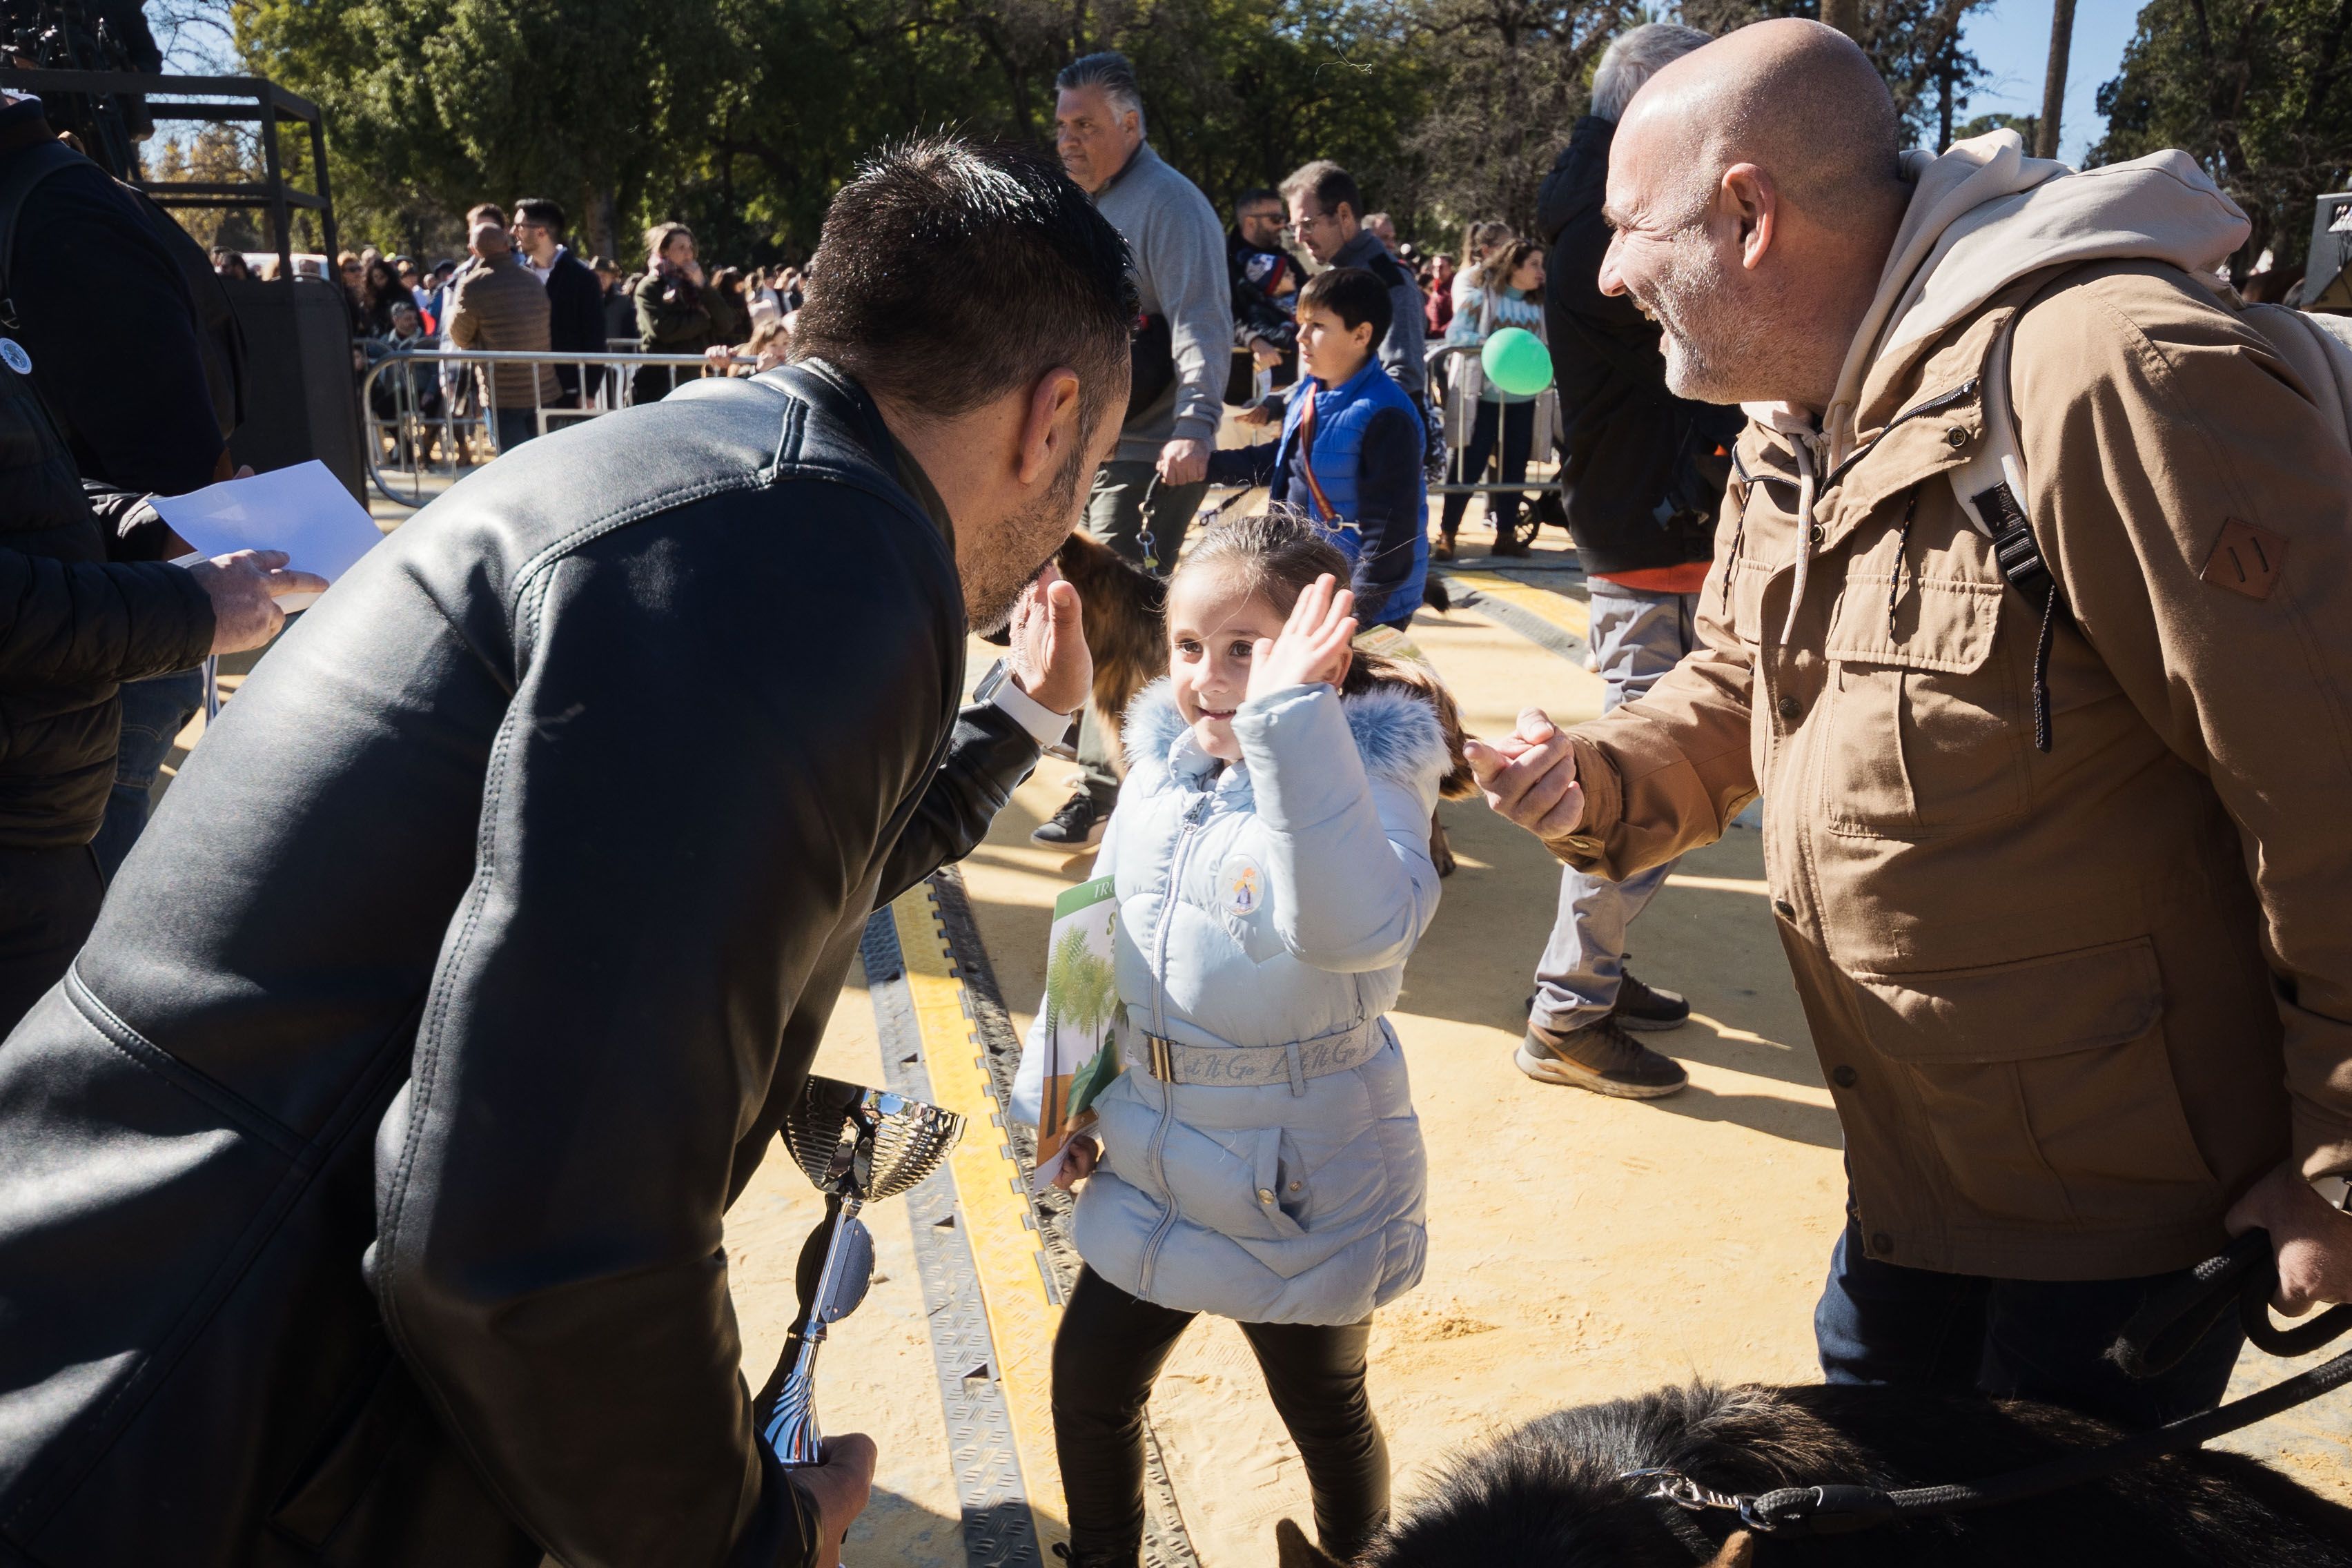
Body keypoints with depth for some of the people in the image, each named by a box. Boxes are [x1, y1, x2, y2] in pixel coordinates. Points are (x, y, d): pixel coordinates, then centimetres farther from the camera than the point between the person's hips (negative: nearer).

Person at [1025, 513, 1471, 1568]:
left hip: (1304, 1193, -6)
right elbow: (1096, 937, 11)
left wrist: (1290, 722, -48)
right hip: (1145, 1173, 6)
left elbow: (1359, 927, -44)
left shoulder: (1368, 781, -21)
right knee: (1087, 1383, 18)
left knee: (1326, 1417, 17)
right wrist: (1054, 1095, 9)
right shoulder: (1162, 767, -2)